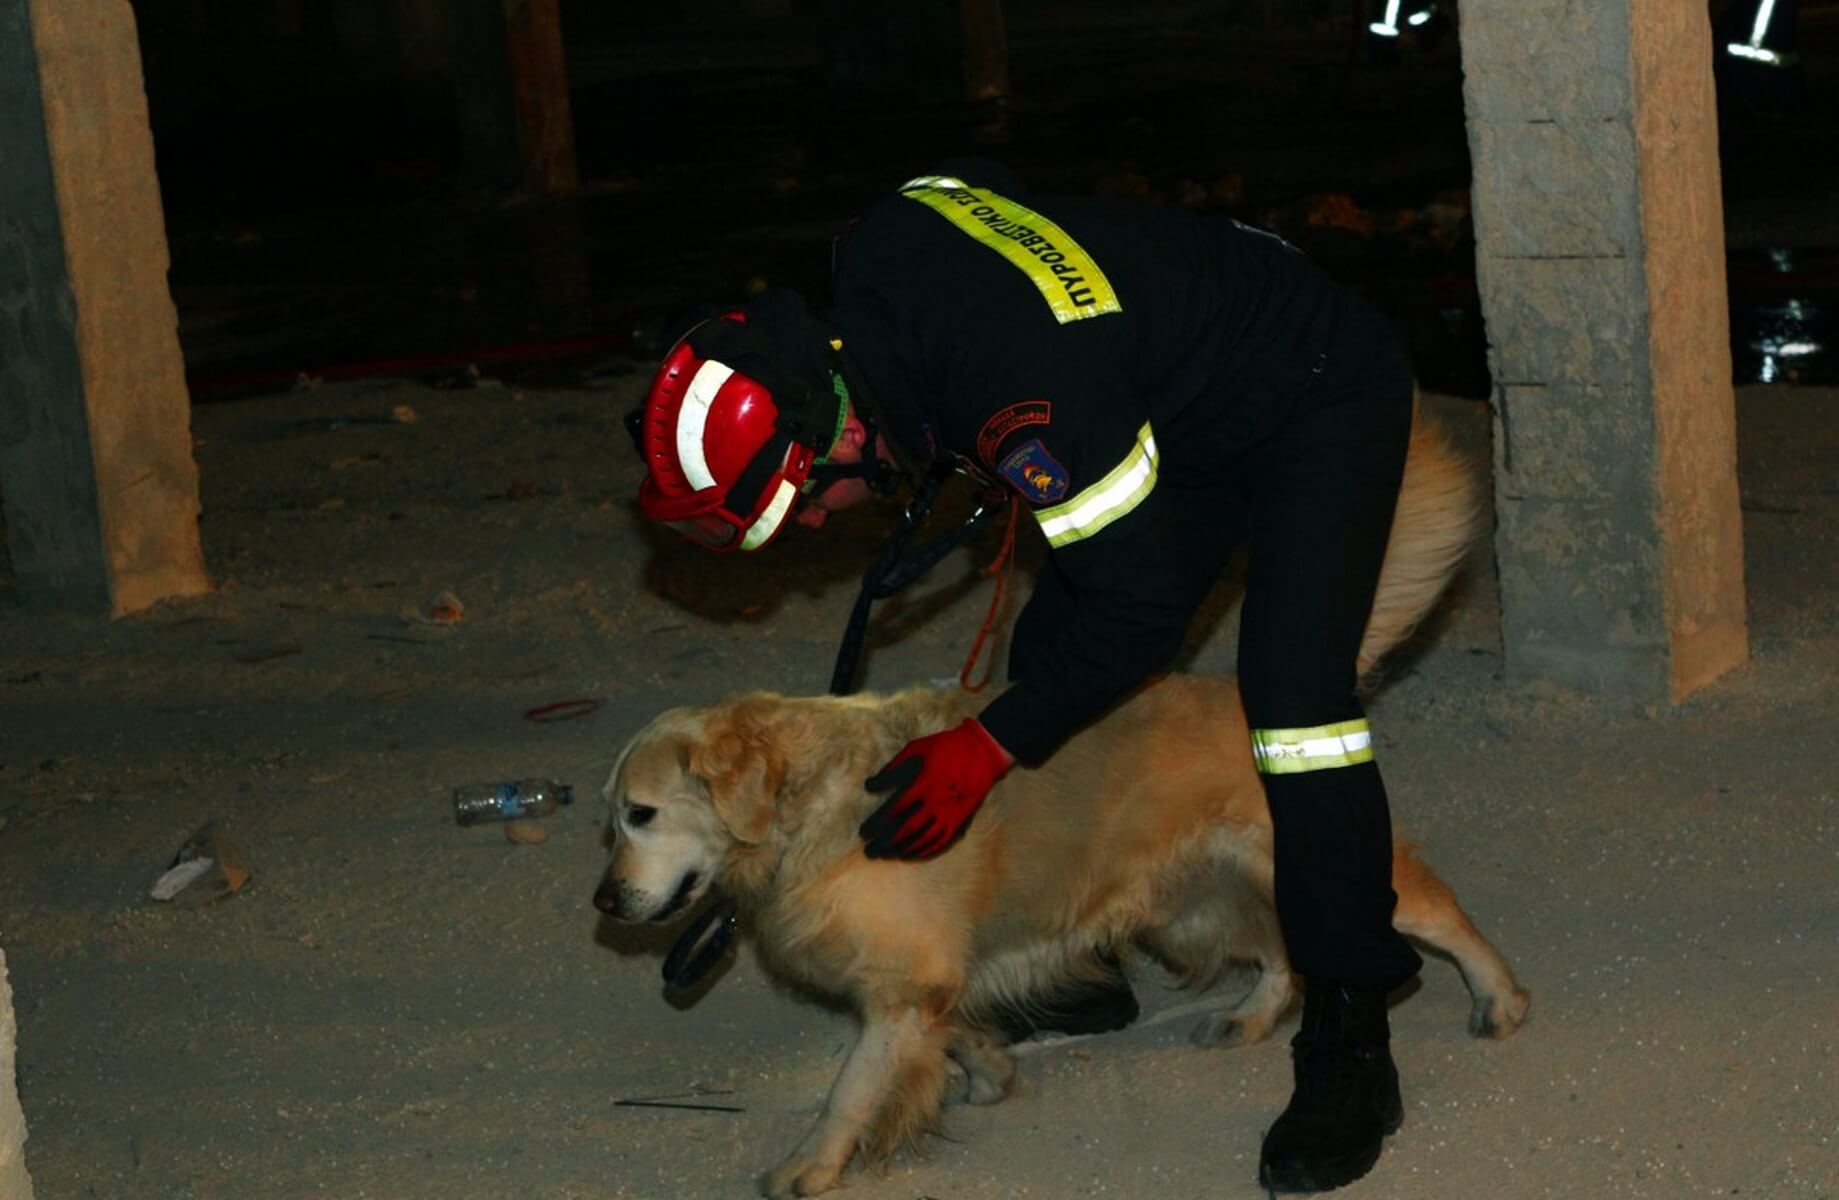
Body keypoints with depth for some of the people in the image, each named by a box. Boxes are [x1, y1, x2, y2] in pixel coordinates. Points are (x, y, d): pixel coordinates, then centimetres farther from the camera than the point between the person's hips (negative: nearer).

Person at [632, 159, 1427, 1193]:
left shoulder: (1027, 387, -41)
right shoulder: (873, 255, -16)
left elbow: (1141, 607, -31)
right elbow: (977, 181, 10)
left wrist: (988, 747, -22)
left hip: (1325, 397, -9)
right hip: (1180, 401, 9)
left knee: (1292, 684, -25)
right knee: (1055, 652, 8)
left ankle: (1351, 1043, -17)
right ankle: (1081, 966, 22)